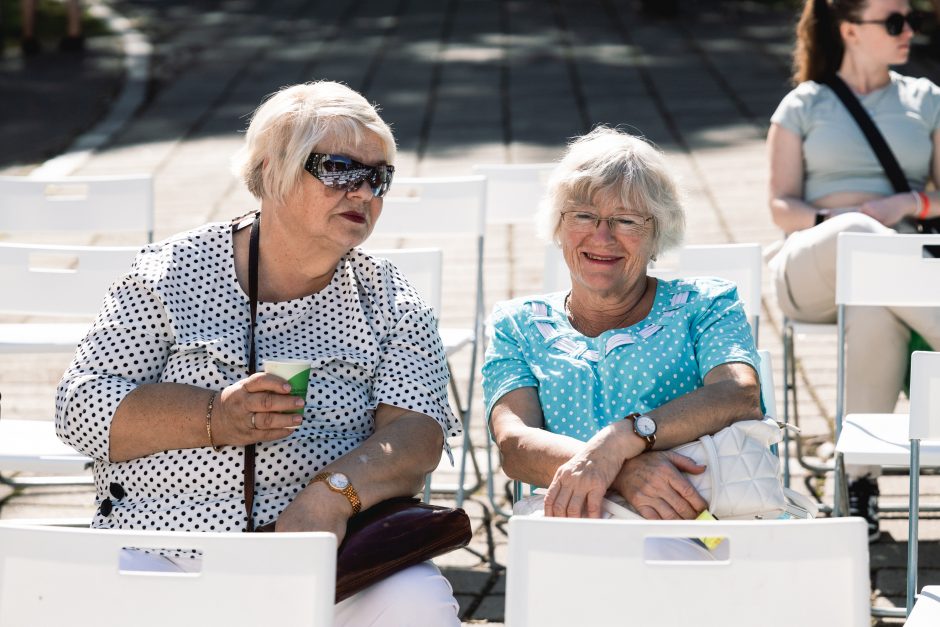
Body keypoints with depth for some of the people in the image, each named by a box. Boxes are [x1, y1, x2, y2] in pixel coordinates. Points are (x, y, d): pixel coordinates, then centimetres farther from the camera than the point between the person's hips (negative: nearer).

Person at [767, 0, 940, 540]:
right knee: (856, 235, -42)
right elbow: (782, 207, 7)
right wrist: (832, 221, -14)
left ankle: (861, 478, -39)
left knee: (876, 315, -40)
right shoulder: (805, 105, 14)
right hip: (814, 268, -1)